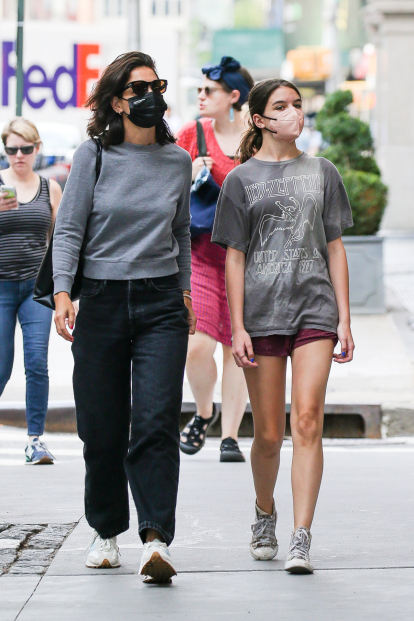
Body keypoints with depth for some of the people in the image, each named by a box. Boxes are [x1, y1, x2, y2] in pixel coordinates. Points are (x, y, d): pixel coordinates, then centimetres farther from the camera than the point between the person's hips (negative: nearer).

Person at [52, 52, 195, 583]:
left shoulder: (177, 161, 9)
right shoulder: (93, 156, 0)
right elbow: (69, 230, -1)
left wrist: (185, 289, 22)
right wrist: (62, 291, -12)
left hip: (161, 305, 1)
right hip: (102, 300, -1)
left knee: (156, 422, -12)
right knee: (102, 428, 4)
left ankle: (156, 540, -18)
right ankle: (105, 532, 22)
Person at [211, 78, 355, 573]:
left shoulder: (322, 173, 11)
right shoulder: (242, 179, 5)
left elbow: (334, 248, 13)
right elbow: (234, 258, 3)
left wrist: (344, 319, 7)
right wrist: (237, 328, -4)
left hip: (314, 309, 1)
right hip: (261, 310, -1)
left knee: (307, 421, -13)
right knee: (268, 434, 3)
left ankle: (301, 539, -15)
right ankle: (264, 516, 30)